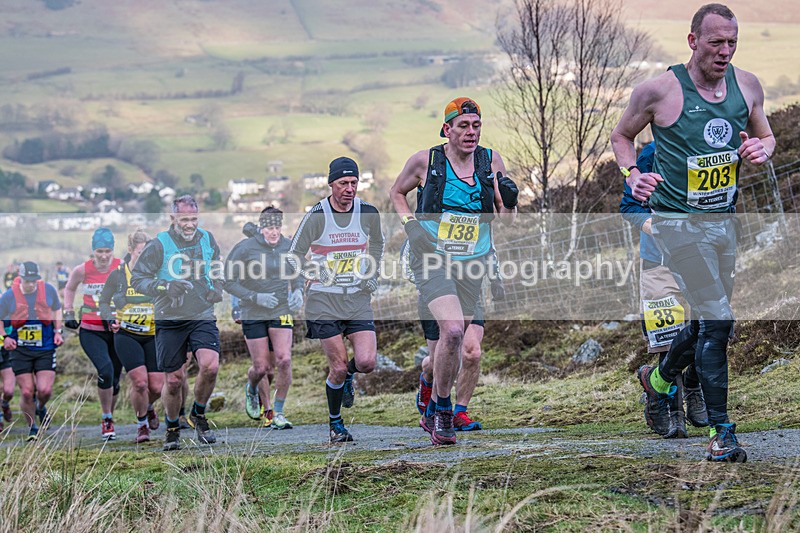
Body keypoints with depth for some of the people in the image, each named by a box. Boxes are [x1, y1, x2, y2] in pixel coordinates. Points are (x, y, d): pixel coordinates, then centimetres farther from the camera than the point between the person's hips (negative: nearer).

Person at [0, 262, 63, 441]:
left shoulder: (49, 290, -6)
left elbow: (57, 310, 14)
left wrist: (58, 332, 3)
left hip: (46, 348, 0)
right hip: (20, 349, 0)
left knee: (45, 390, -11)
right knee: (27, 392, -4)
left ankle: (41, 407, 27)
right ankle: (32, 428, 18)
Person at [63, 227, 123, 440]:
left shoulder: (122, 268, -9)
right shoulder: (83, 270, -7)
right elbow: (69, 289, 14)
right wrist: (68, 313, 7)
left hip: (117, 330, 2)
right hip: (91, 332, -2)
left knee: (115, 379, 10)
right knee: (105, 370, -23)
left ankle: (109, 418, 34)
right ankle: (107, 420, -8)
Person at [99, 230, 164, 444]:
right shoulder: (118, 275, -3)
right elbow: (104, 301, 8)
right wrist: (110, 319, -10)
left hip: (153, 336, 2)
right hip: (126, 335, -2)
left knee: (156, 386, -4)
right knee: (140, 382, -17)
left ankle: (147, 406, 33)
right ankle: (142, 424, 8)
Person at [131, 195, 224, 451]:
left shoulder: (208, 241, 7)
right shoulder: (158, 245, -6)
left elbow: (217, 272, 25)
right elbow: (136, 279, -5)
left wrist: (216, 291, 5)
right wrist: (166, 287, -20)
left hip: (203, 317, 2)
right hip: (169, 321, -2)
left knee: (210, 365, -21)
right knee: (173, 380, 1)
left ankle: (198, 414, 6)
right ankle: (172, 429, 26)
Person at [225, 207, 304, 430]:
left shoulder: (288, 246, 0)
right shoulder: (244, 248, -11)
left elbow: (297, 274, 18)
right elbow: (228, 281, -9)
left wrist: (297, 291, -3)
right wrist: (255, 297, -19)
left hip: (281, 312, 2)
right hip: (253, 315, -2)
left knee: (284, 361, -14)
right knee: (262, 367, 1)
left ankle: (278, 413, -1)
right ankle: (252, 389, 38)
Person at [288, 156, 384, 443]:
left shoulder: (369, 213, 0)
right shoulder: (316, 216, -8)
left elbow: (377, 243, 22)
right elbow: (294, 255, 1)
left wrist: (372, 275, 10)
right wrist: (318, 275, -12)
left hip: (359, 299, 2)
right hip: (324, 301, -2)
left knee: (367, 362, -13)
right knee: (338, 367, -5)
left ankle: (347, 376, 24)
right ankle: (335, 424, 17)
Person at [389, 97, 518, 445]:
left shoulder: (491, 162, 2)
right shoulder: (425, 161, -4)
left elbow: (507, 220, 10)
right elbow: (396, 192, 15)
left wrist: (509, 201, -12)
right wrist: (408, 222, -2)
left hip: (472, 263, 4)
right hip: (432, 259, -4)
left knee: (453, 339, 10)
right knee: (452, 329, -23)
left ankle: (432, 414, 32)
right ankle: (443, 411, -8)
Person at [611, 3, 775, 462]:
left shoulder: (747, 85, 4)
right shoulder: (660, 90, -10)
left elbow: (767, 136, 18)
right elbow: (622, 136, 5)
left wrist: (763, 150, -5)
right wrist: (633, 175, -12)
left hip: (725, 218, 6)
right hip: (680, 221, -6)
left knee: (708, 320, 17)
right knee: (717, 321, -13)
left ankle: (660, 378, 45)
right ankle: (721, 432, -6)